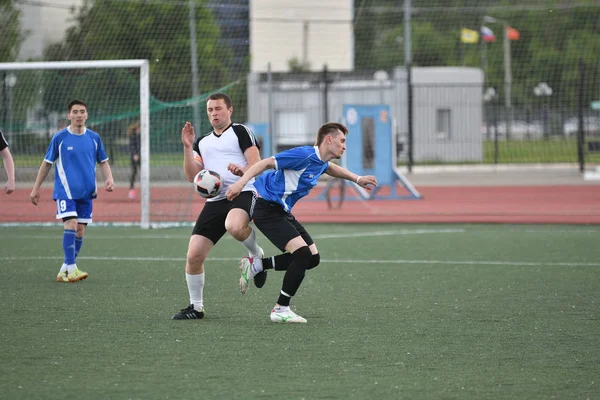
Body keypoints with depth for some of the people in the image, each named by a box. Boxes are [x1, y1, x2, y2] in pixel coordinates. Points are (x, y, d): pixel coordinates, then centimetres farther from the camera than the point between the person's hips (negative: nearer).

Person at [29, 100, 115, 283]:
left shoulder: (94, 138, 5)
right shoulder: (60, 138, -3)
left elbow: (103, 162, 15)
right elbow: (47, 163, 4)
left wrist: (109, 178, -5)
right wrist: (36, 188, 5)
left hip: (86, 192, 4)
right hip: (65, 190, -4)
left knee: (80, 230, 4)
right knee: (71, 224, -20)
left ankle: (65, 270, 14)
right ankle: (71, 268, -20)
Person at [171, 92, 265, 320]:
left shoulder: (240, 132, 5)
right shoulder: (202, 142, 22)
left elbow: (256, 163, -4)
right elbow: (192, 176, 14)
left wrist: (244, 171, -26)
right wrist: (188, 147, 4)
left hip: (243, 193, -5)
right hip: (214, 201, 6)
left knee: (234, 227, -41)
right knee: (194, 256, -4)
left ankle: (256, 255, -8)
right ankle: (196, 307, 13)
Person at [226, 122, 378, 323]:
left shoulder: (320, 163, 10)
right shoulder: (304, 155, -20)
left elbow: (330, 167, 37)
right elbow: (266, 163, -21)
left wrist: (357, 179, 33)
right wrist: (241, 182, -31)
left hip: (282, 212, 10)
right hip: (267, 208, -10)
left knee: (312, 258, 6)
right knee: (303, 254, -20)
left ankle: (256, 264, 14)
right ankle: (280, 310, -9)